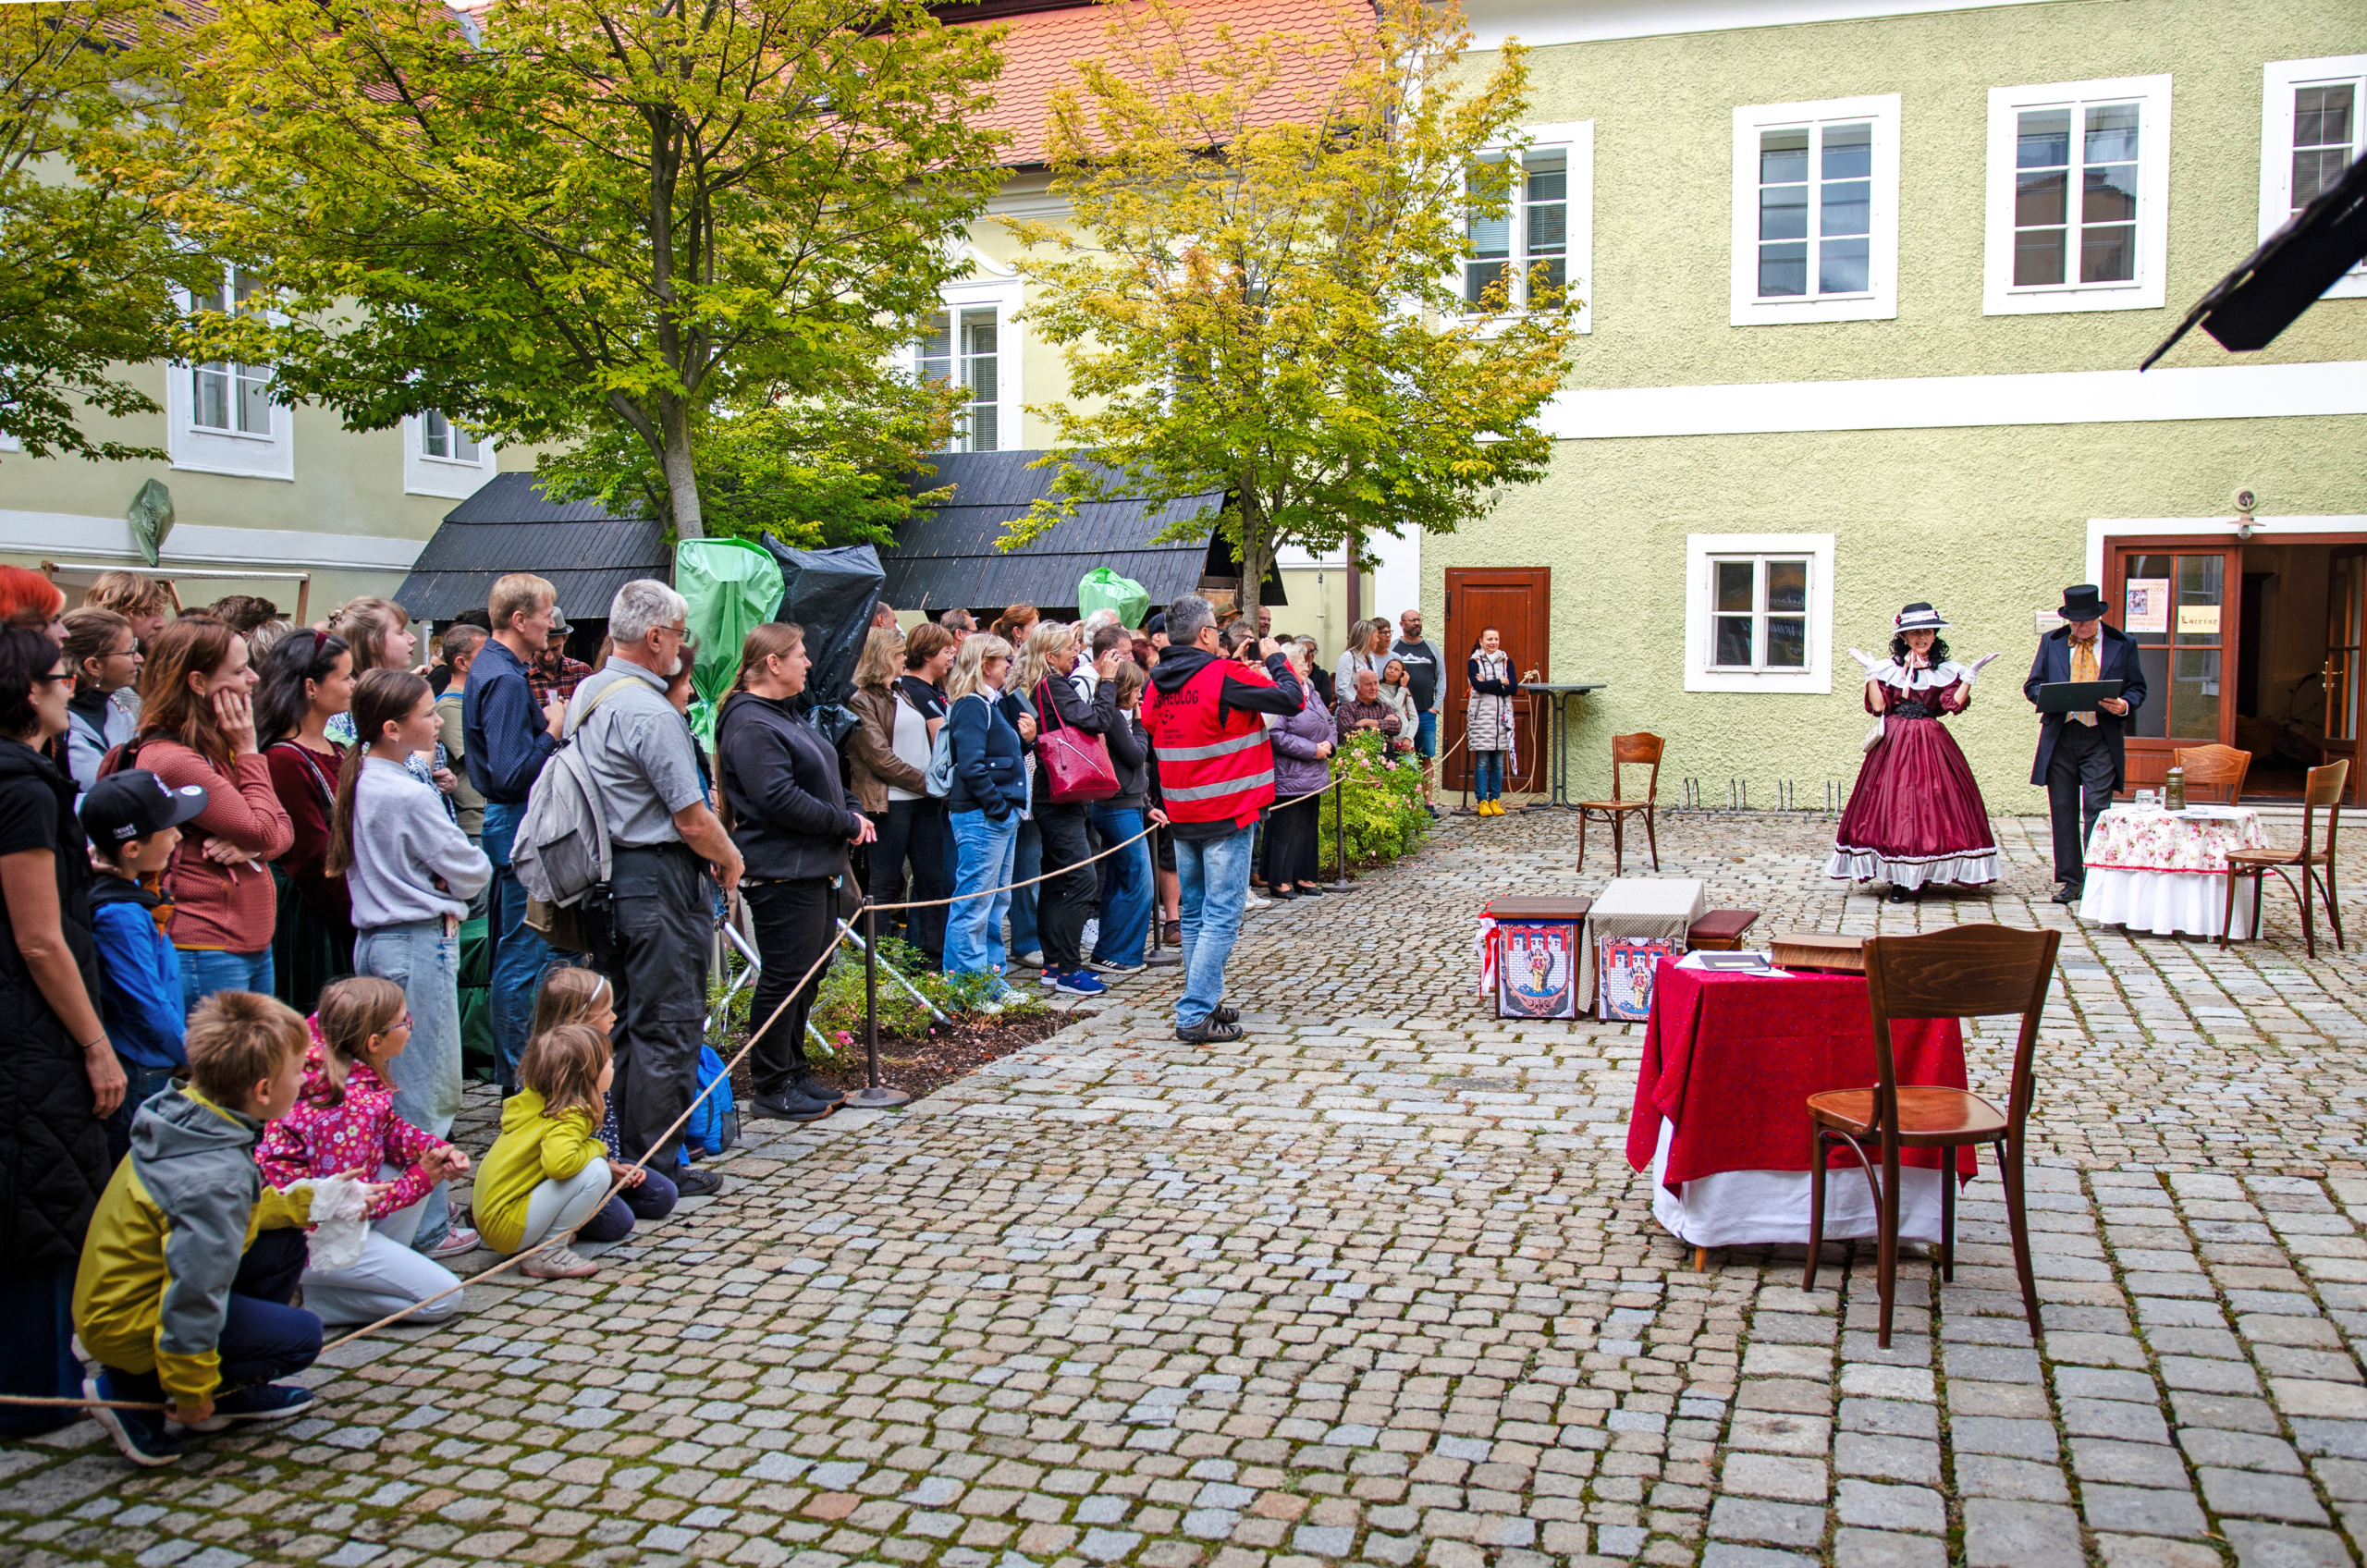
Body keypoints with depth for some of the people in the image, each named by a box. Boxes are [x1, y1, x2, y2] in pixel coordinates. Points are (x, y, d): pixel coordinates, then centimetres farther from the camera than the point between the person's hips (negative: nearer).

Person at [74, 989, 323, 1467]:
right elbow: (194, 1295, -28)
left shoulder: (188, 1116, -4)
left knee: (284, 1244, 8)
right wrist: (192, 1395, -16)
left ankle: (230, 1389, 17)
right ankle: (132, 1393, -1)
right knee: (301, 1336, -9)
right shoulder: (217, 1179, -32)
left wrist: (306, 1202, 7)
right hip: (132, 1327, -9)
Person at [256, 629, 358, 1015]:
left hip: (342, 921, 9)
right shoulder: (284, 761, -16)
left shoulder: (334, 752, 13)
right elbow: (313, 862, -17)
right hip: (308, 924, -9)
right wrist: (361, 920, -13)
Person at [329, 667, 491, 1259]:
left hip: (374, 938, 9)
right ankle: (426, 1229, 5)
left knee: (395, 1083, 17)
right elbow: (473, 870, -13)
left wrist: (424, 878, 4)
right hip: (419, 945, -9)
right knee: (426, 1092, -1)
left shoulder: (359, 782, 8)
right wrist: (452, 884, 7)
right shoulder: (410, 796, -19)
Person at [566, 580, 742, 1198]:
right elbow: (692, 820, -19)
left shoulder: (586, 694, 10)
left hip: (607, 876, 10)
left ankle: (615, 1157, 27)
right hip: (658, 881, -10)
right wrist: (729, 857, 1)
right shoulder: (650, 713, -20)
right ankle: (657, 1171, 7)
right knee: (666, 1029, 0)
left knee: (622, 1022, 18)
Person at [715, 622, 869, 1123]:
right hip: (781, 871, -10)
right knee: (785, 976, -4)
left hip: (814, 866, 11)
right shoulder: (750, 724, -16)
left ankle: (793, 1072, 27)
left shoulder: (787, 715, 17)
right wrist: (845, 824, -15)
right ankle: (772, 1087, 7)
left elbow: (822, 778, 25)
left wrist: (851, 811, 6)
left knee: (810, 971, 15)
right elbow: (780, 798, -24)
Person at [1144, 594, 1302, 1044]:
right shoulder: (1224, 676, -15)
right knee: (1222, 915, -4)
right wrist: (1276, 659, 7)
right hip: (1226, 812, -7)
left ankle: (1204, 1002, 24)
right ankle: (1194, 1015, -7)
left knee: (1195, 913, 16)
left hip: (1182, 813, 7)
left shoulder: (1157, 682, 4)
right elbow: (1292, 699, -13)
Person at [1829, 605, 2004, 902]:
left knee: (1931, 804, -3)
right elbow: (1878, 706, -2)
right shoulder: (1888, 668, 7)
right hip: (1894, 744, -1)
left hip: (1931, 744, 1)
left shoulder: (1945, 670, 9)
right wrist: (1871, 674, -7)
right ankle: (1899, 880, 0)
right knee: (1893, 804, -5)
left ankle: (1920, 876, 5)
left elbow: (1954, 704, -5)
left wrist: (1970, 675, -7)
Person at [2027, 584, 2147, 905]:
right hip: (2059, 737, 2)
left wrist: (2124, 705, -13)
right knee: (2063, 811, 5)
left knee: (2096, 809, -8)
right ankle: (2071, 880, 12)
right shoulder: (2051, 642, 11)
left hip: (2101, 738, -2)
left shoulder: (2122, 645, 7)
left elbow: (2137, 688, 10)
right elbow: (2032, 685, 11)